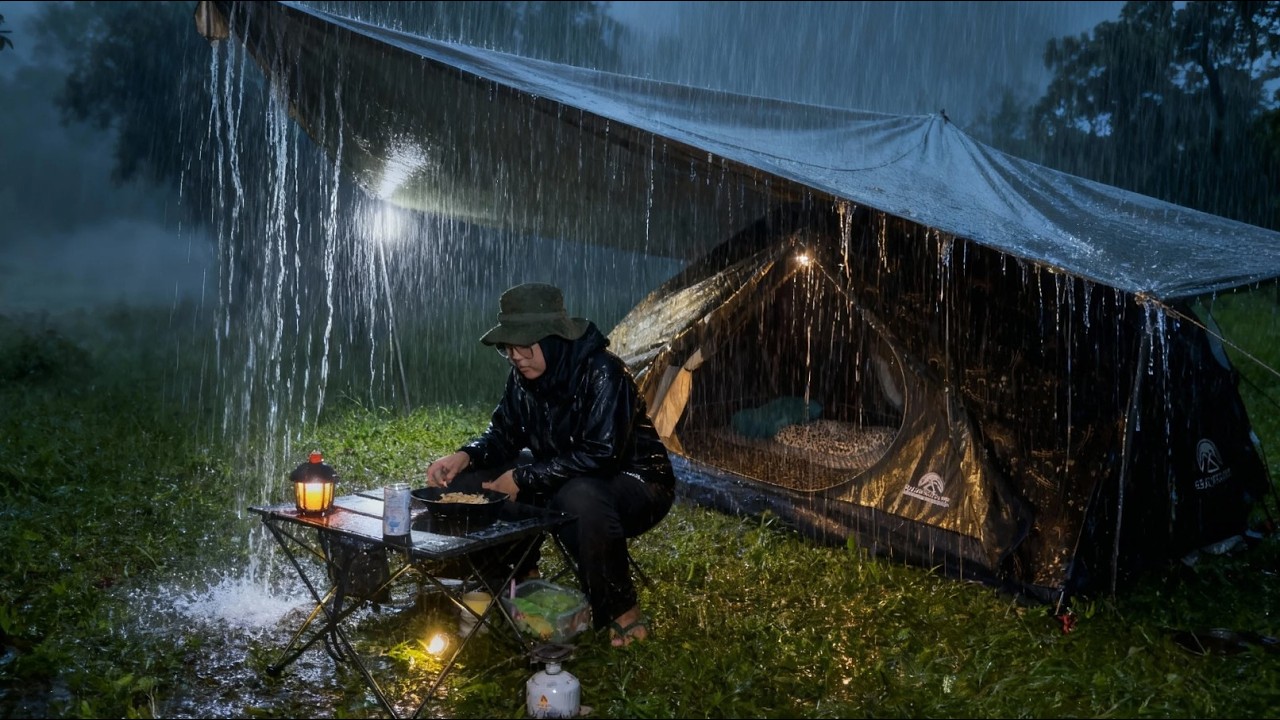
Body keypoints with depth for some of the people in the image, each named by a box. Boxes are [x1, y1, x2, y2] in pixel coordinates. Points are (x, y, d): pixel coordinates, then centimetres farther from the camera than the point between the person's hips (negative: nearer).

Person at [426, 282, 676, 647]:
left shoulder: (603, 372, -25)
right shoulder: (523, 376, -4)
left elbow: (600, 455, -32)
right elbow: (502, 433, 7)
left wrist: (522, 479, -27)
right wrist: (466, 456, -15)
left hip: (632, 481, -7)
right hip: (560, 480, 7)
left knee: (580, 499, -42)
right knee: (467, 482, -5)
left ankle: (623, 610, -19)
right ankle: (523, 579, 11)